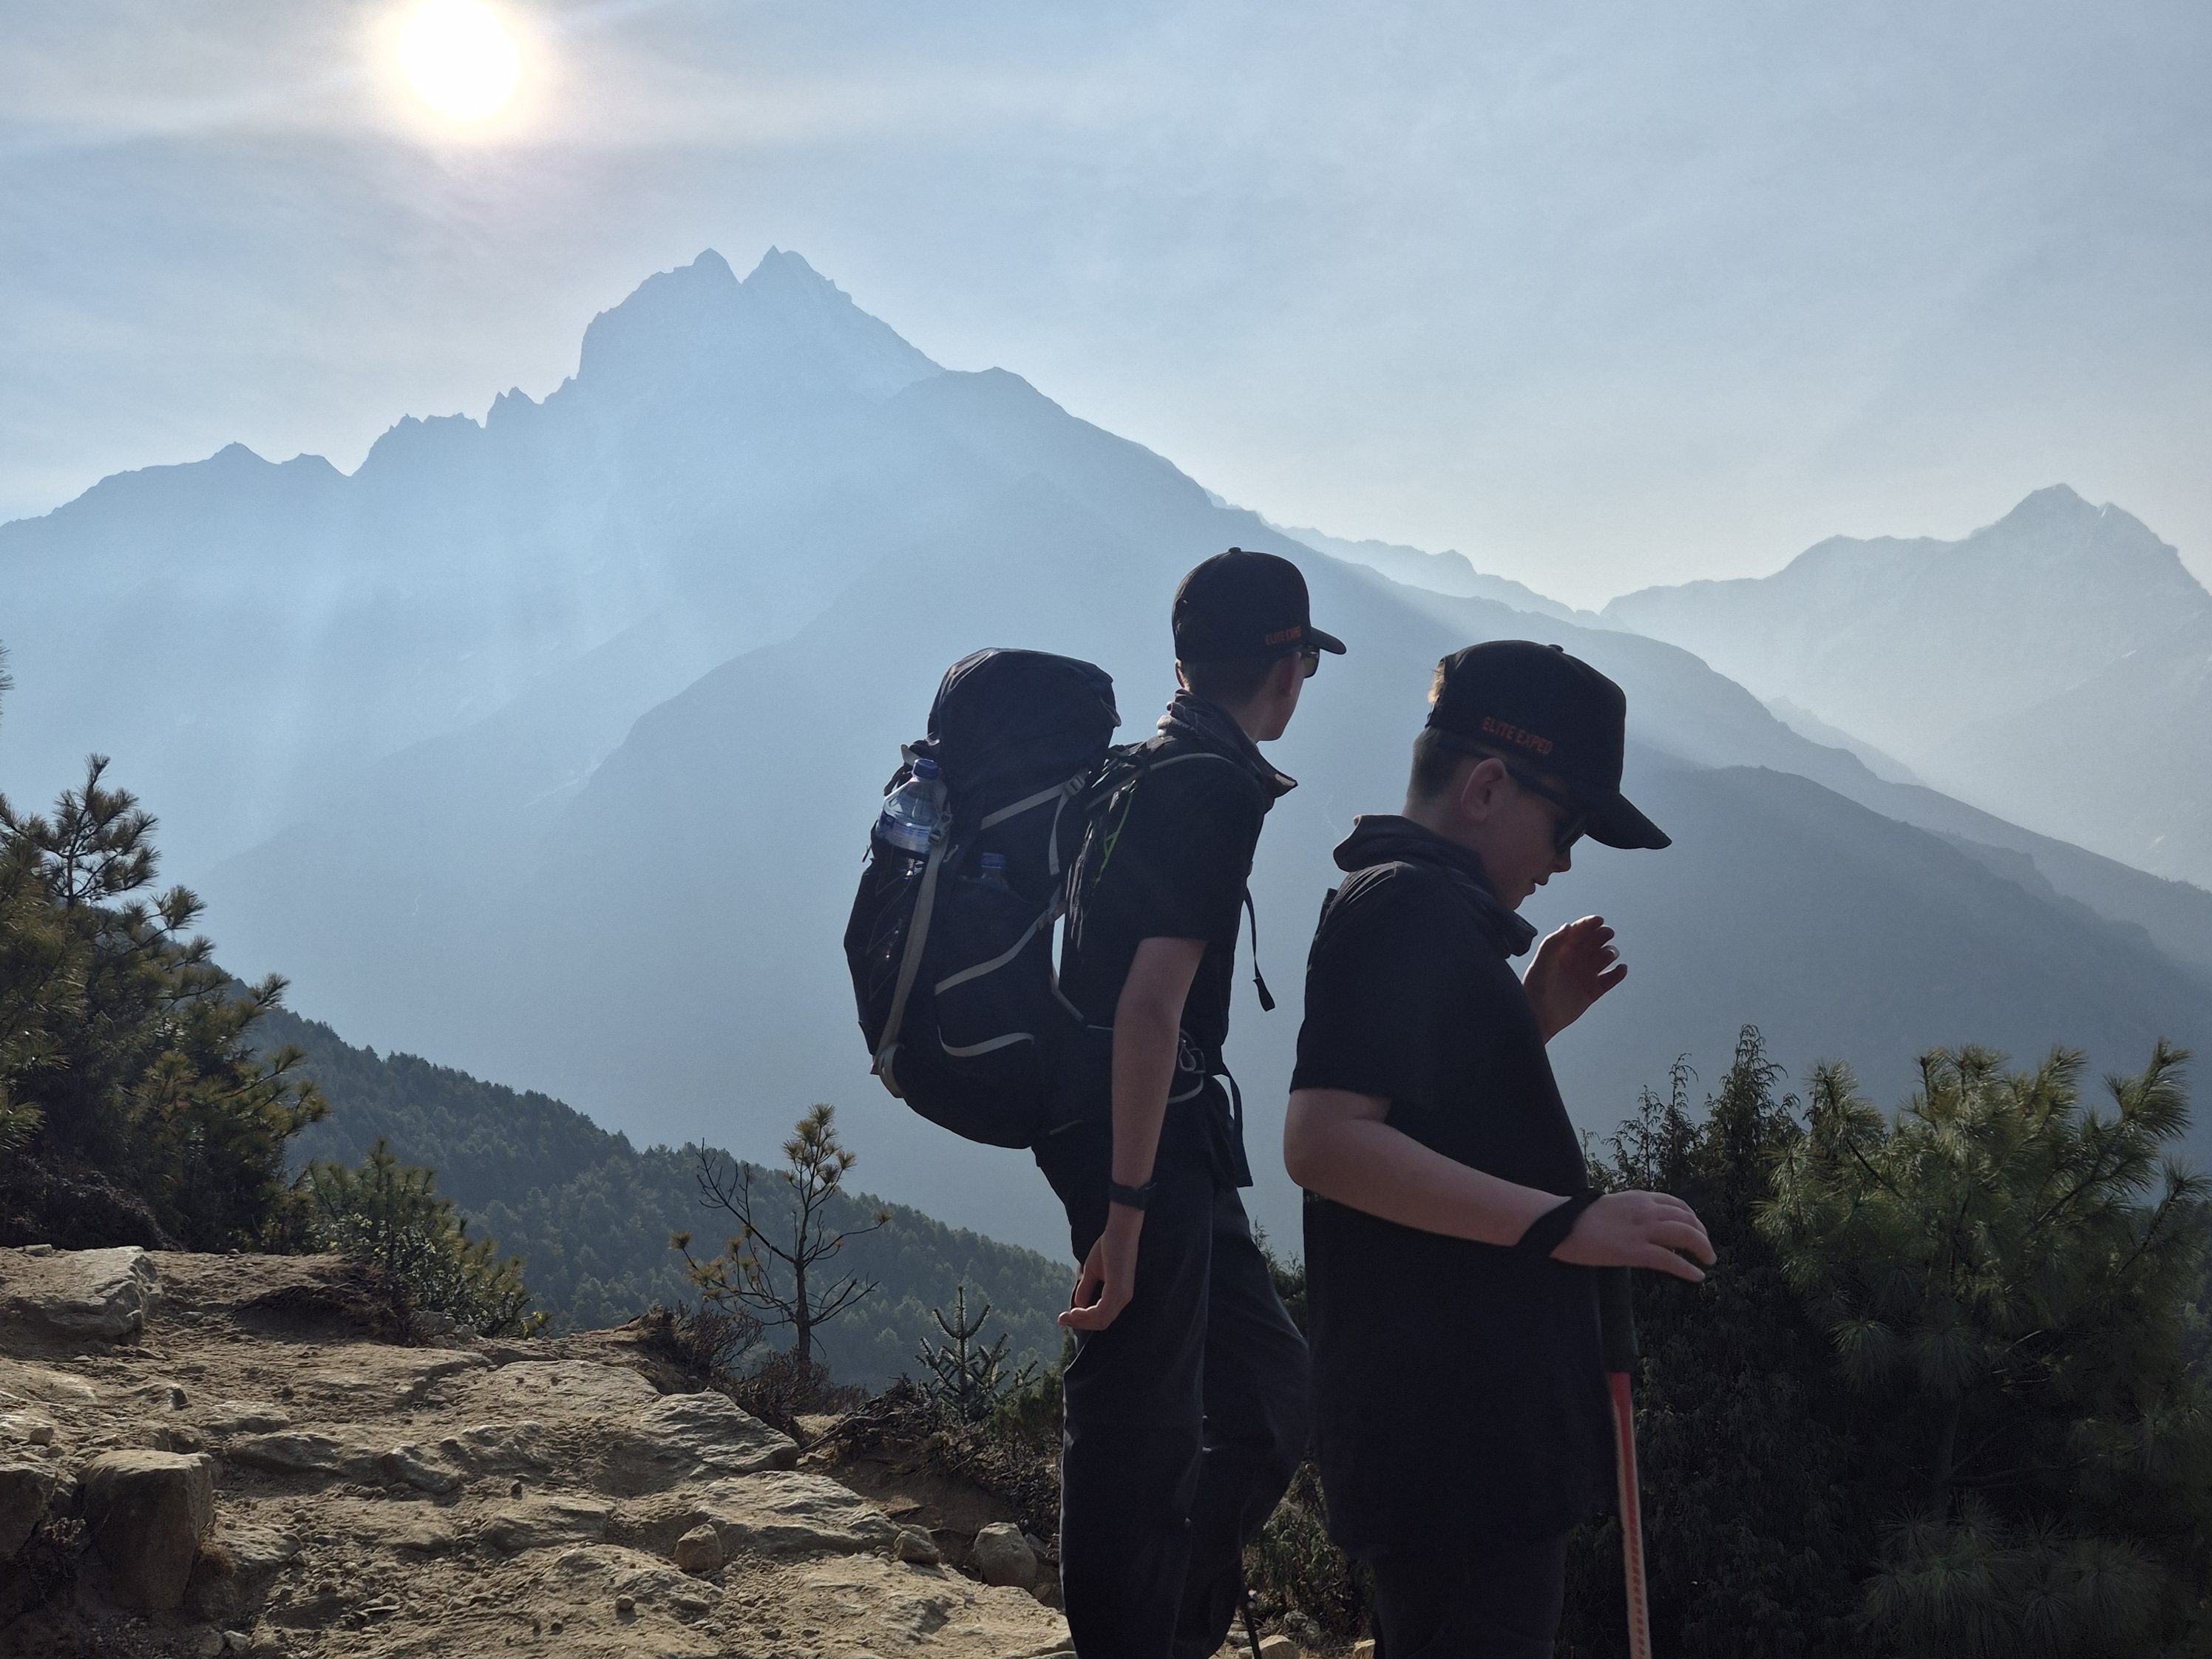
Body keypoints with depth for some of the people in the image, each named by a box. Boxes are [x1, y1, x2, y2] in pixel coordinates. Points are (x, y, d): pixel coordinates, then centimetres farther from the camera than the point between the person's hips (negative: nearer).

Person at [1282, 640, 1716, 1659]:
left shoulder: (1420, 909, 18)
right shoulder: (1405, 906, -14)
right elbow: (1323, 1141, -27)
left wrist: (1535, 1018, 14)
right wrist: (1564, 1221, -28)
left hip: (1478, 1419, 11)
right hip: (1455, 1432, -11)